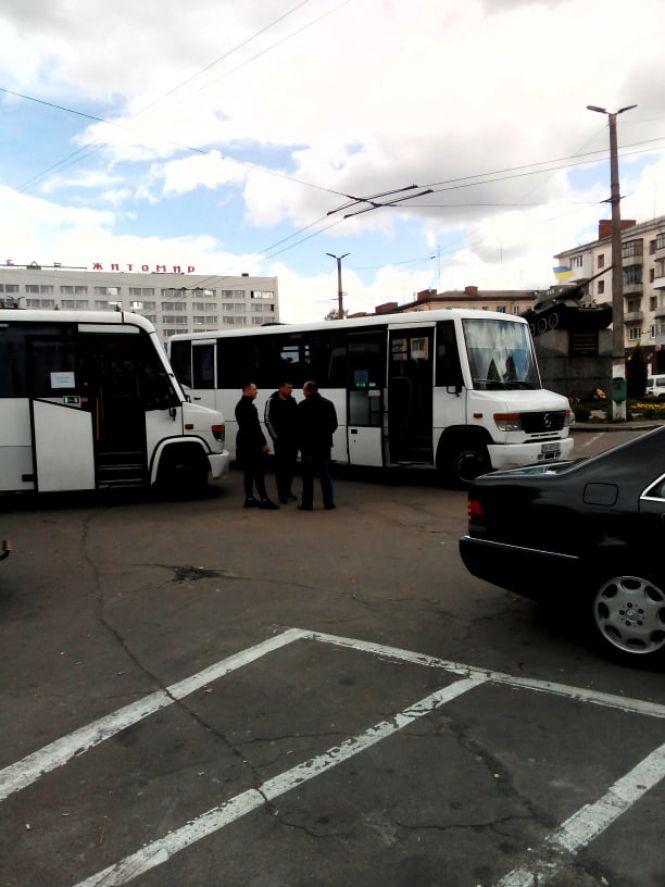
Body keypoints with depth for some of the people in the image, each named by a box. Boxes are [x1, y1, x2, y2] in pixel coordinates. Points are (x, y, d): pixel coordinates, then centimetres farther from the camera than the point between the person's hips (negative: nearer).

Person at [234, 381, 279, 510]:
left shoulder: (240, 404, 17)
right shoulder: (248, 405, -15)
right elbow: (255, 427, -20)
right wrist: (264, 443, -17)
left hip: (244, 442, 10)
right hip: (251, 443, -10)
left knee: (249, 472, 12)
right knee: (258, 471, -8)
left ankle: (249, 499, 15)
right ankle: (264, 499, -8)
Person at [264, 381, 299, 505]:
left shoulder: (292, 400, 10)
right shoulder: (272, 401, -5)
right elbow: (267, 419, -8)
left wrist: (298, 434, 6)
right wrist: (276, 436, -11)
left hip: (293, 439, 5)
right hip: (281, 440, -5)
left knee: (291, 466, 10)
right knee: (281, 466, -1)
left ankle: (287, 490, 22)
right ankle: (281, 493, 4)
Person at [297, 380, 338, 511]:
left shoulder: (303, 405, -9)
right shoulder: (329, 404, 5)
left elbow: (299, 426, -9)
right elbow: (334, 424, 8)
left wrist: (300, 442, 3)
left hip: (308, 445, -4)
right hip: (324, 444, 4)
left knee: (308, 475, 3)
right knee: (325, 474, 9)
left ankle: (307, 503, 4)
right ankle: (328, 502, 8)